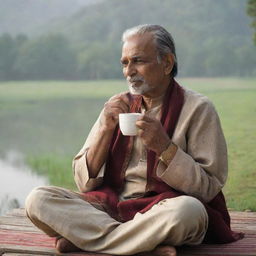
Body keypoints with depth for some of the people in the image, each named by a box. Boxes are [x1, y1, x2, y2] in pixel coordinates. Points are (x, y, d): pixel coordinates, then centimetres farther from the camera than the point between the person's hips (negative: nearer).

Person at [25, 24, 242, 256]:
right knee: (38, 199, -18)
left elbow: (208, 189, -5)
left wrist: (164, 147, -16)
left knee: (189, 210, -39)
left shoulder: (197, 108, 1)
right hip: (111, 207, 4)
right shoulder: (118, 105, 13)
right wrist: (106, 130, -4)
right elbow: (85, 183, 9)